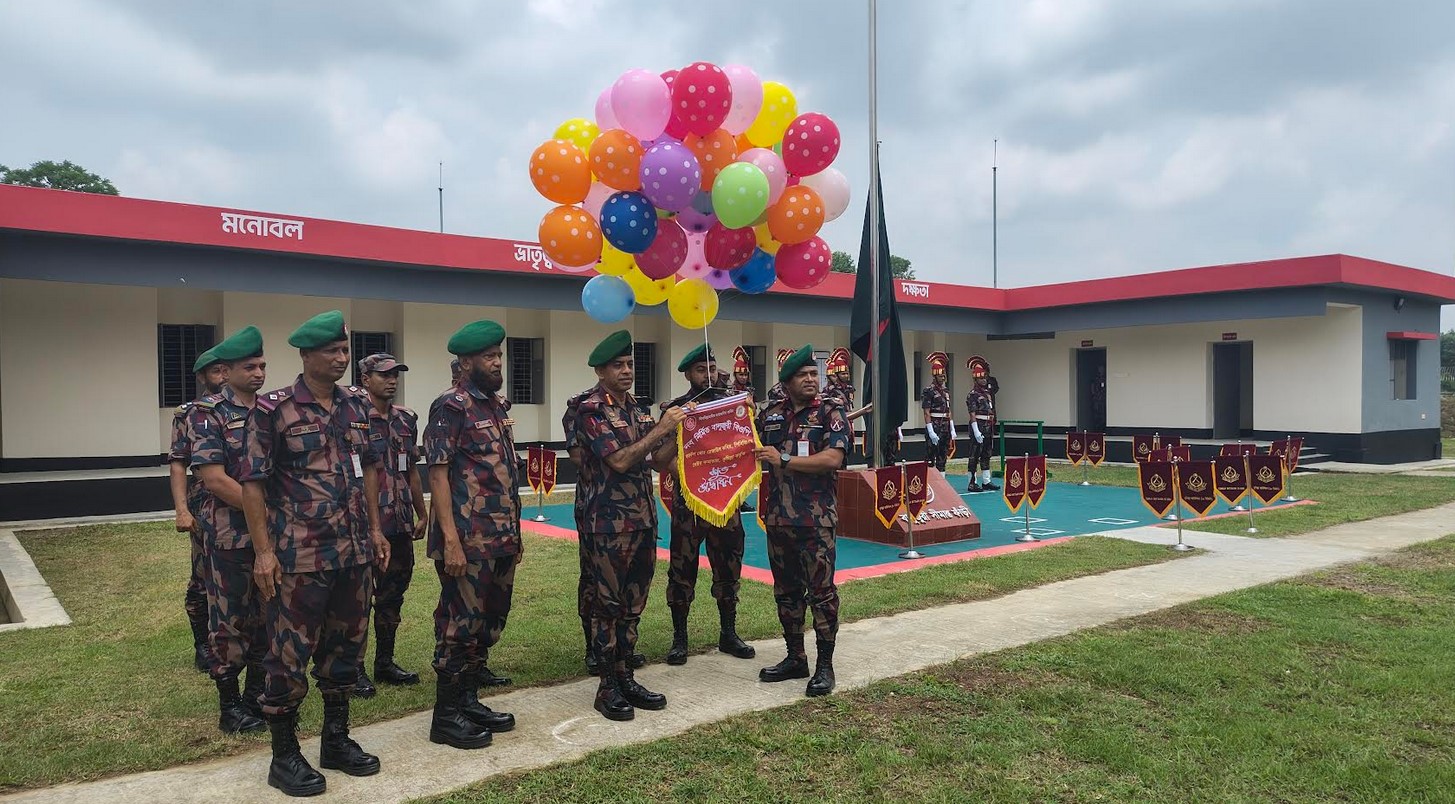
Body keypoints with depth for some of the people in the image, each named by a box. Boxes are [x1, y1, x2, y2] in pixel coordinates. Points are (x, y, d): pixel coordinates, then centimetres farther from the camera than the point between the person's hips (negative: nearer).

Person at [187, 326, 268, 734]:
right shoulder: (207, 413, -9)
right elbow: (213, 478, -16)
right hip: (230, 535, -5)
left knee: (267, 617, 12)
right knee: (230, 621, 4)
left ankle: (258, 695, 26)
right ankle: (230, 707, 16)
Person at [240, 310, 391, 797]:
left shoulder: (357, 408, 8)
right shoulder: (273, 410, -8)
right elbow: (253, 482, -8)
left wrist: (375, 530, 12)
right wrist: (263, 551, -12)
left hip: (355, 553, 6)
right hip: (299, 555, -6)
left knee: (346, 647, 14)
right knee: (290, 654, 3)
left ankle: (337, 739, 29)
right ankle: (285, 755, 18)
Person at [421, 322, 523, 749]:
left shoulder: (498, 406, 14)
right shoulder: (451, 407, -11)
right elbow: (438, 474, -15)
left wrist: (515, 533, 17)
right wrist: (451, 540, -21)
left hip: (501, 540, 8)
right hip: (469, 542, -8)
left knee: (489, 623, 15)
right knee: (461, 626, 0)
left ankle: (469, 700, 28)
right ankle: (446, 715, 13)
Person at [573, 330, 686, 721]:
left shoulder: (639, 409, 12)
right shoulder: (591, 410, -9)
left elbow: (659, 462, 12)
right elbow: (619, 461, -19)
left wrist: (679, 429, -2)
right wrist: (660, 429, -19)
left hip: (643, 519, 7)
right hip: (608, 522, -7)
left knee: (634, 604, 12)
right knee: (608, 604, 1)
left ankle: (625, 678, 23)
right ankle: (608, 688, 10)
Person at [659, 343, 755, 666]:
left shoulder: (731, 402, 7)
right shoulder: (674, 409, -1)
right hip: (687, 501, -3)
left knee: (728, 567, 11)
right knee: (682, 569, 3)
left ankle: (728, 634, 25)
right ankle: (679, 639, 16)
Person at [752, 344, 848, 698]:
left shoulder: (830, 412, -3)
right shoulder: (771, 415, 12)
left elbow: (833, 458, -16)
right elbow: (755, 455, 22)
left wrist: (785, 461, -16)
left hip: (816, 518, -5)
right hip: (778, 517, 5)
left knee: (821, 590, -1)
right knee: (786, 590, 13)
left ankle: (825, 665, 10)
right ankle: (795, 658, 25)